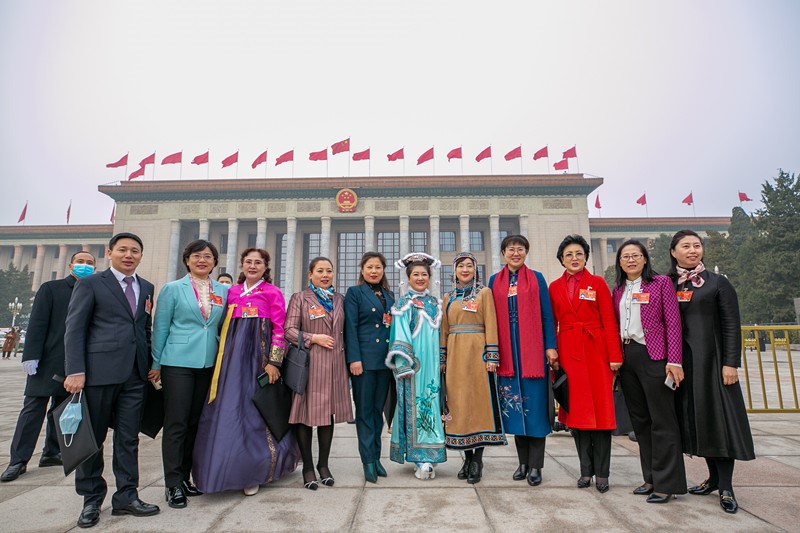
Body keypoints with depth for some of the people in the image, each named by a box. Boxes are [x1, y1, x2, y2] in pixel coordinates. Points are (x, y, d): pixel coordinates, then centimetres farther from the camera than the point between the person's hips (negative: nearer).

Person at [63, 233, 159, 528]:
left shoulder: (147, 288, 13)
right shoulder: (90, 284, 0)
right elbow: (74, 329, -5)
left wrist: (152, 365, 10)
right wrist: (75, 371, -12)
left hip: (135, 374, 4)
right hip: (99, 371, -4)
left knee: (128, 438, 10)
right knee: (93, 438, 10)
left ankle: (126, 496, 21)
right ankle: (91, 500, 25)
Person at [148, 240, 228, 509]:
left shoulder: (223, 291, 9)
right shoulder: (172, 289, 0)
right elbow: (160, 327, 0)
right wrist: (156, 364, -1)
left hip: (208, 364, 4)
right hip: (177, 363, -3)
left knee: (195, 423, 11)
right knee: (176, 424, 0)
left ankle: (185, 477, 25)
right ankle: (172, 484, 12)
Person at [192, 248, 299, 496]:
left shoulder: (272, 293, -2)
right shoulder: (232, 292, 12)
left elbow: (279, 330, -6)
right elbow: (225, 328, 14)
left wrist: (273, 362, -12)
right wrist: (223, 360, 8)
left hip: (259, 356, -4)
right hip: (233, 357, 4)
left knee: (254, 412, 1)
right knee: (229, 411, 6)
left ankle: (252, 472, 17)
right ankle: (229, 469, 24)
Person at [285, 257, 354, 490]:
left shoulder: (339, 299, 14)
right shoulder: (300, 298, 3)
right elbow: (289, 330, -3)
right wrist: (314, 338, -13)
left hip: (334, 365, 4)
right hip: (308, 363, -3)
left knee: (329, 413, 9)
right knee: (306, 413, 2)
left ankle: (323, 464, 23)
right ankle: (308, 467, 16)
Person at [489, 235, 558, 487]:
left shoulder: (536, 278, 6)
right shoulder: (495, 281, 10)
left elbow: (547, 315, 2)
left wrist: (550, 346, -5)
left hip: (533, 350, -2)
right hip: (507, 351, 2)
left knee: (535, 406, 2)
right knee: (514, 407, 8)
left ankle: (535, 466, 14)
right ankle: (523, 462, 22)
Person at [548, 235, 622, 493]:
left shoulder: (598, 283, 3)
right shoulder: (555, 287, 8)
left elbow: (610, 321, -2)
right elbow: (552, 323, 7)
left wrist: (615, 356, -8)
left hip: (596, 351, -2)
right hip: (568, 353, 2)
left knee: (600, 410, 2)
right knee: (576, 411, 6)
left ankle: (601, 473, 15)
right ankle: (586, 470, 19)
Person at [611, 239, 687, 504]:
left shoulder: (661, 283, -1)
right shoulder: (618, 290, 13)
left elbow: (673, 323, -8)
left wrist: (674, 361, -15)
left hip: (653, 356, -5)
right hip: (627, 357, 6)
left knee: (662, 421, 0)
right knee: (640, 420, 12)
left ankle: (666, 483, 12)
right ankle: (651, 479, 24)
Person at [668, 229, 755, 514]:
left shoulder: (718, 283, 1)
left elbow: (732, 326, -3)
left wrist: (731, 363, -10)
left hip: (710, 359, -3)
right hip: (681, 361, 3)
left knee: (717, 415, -2)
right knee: (693, 417, 8)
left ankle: (726, 486, 8)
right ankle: (714, 477, 23)